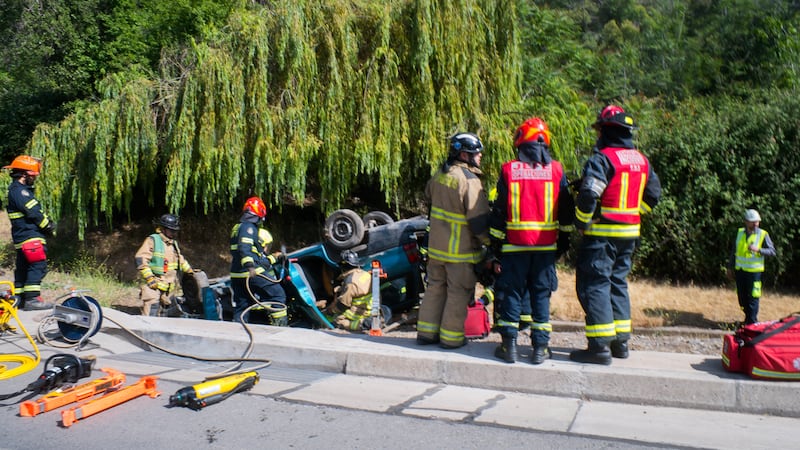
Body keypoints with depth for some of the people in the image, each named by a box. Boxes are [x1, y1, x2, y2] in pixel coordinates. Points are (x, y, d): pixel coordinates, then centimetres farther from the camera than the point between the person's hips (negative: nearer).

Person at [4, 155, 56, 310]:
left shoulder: (20, 190, 21)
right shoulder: (19, 191, -13)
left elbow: (36, 211, 19)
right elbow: (34, 213, -20)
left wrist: (48, 222, 4)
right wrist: (49, 226, -9)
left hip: (22, 237, 11)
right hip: (31, 236, -11)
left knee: (23, 267, 15)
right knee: (38, 266, -13)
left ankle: (18, 298, 23)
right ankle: (32, 299, -15)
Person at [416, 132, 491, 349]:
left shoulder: (439, 174, 5)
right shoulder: (469, 180, -19)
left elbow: (428, 198, 24)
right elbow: (479, 219, -21)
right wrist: (489, 242, -8)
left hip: (436, 244, 8)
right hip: (461, 249, -7)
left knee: (436, 286, 17)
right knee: (458, 293, 5)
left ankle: (426, 332, 23)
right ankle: (451, 337, 13)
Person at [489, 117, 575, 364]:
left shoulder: (509, 170, -3)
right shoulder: (556, 169, 1)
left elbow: (499, 209, -1)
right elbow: (566, 208, 7)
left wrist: (496, 239, 8)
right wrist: (564, 236, 19)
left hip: (515, 242, -1)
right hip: (546, 244, 1)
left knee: (512, 292, 6)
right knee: (541, 293, 8)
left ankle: (509, 345, 8)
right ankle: (540, 347, 9)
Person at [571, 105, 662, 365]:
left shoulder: (602, 158, -15)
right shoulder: (641, 160, 11)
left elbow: (588, 196, -24)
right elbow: (653, 195, 18)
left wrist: (582, 223, -10)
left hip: (602, 234, -8)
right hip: (630, 234, 8)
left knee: (594, 285, -3)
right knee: (617, 282, 18)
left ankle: (600, 346, -4)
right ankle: (620, 341, 23)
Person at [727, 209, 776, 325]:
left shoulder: (763, 234, -5)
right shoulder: (740, 232, 6)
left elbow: (773, 251, -9)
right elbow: (734, 251, 14)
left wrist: (758, 250, -25)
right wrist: (730, 267, 16)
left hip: (754, 271, -4)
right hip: (739, 270, 4)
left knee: (753, 297, -3)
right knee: (742, 297, 11)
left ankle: (752, 322, 5)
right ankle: (748, 317, 28)